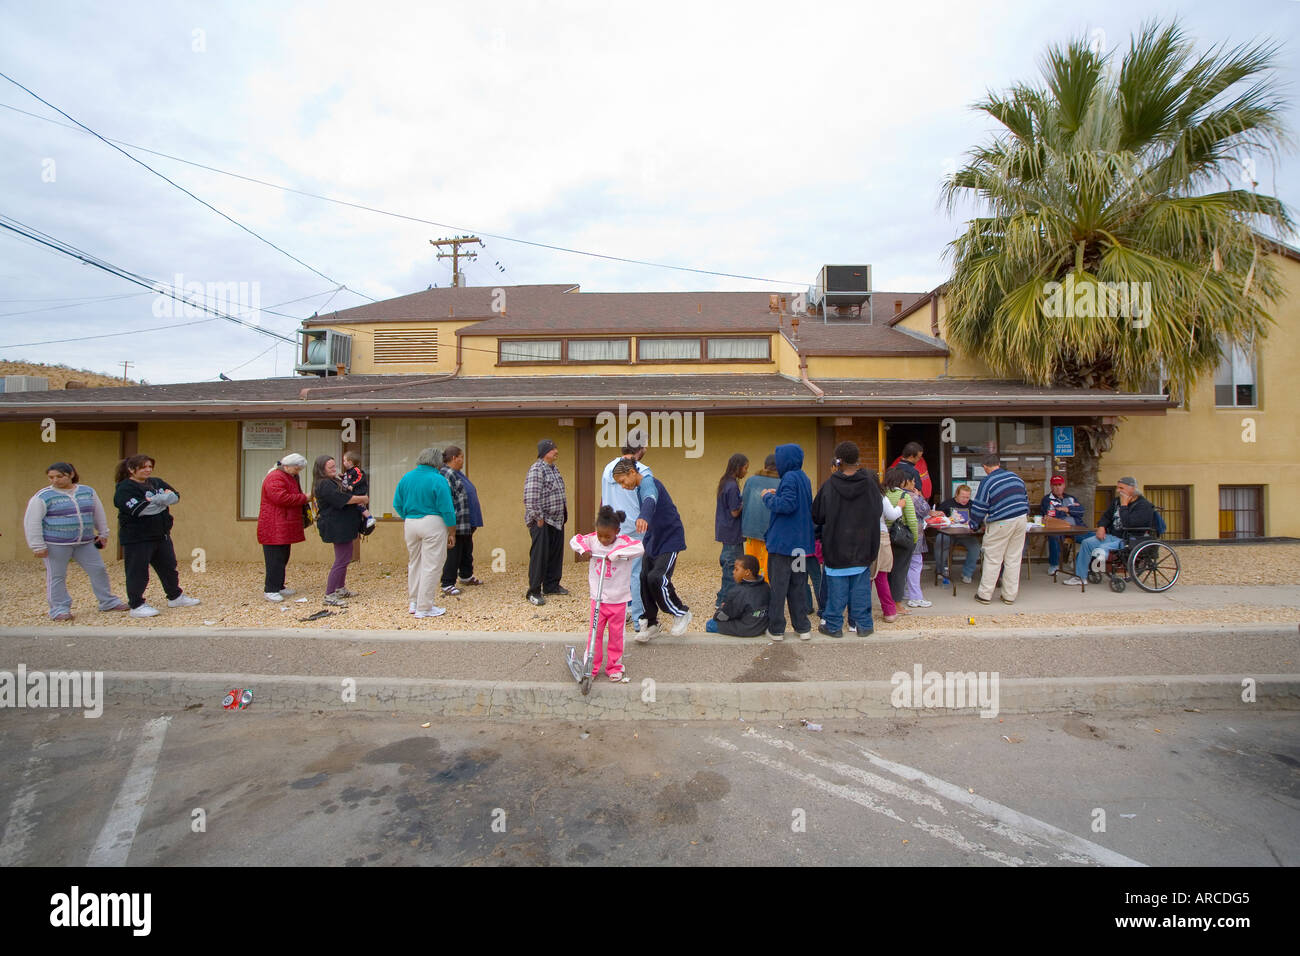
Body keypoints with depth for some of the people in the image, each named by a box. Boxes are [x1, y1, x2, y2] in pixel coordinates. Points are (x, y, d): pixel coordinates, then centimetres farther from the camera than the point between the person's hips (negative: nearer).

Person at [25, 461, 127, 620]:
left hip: (85, 543, 4)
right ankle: (59, 609, 13)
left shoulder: (88, 492, 7)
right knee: (56, 577, 1)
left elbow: (99, 514, 17)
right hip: (55, 544, -3)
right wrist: (38, 546, -9)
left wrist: (103, 533, 18)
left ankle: (108, 602, 17)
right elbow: (31, 522, -5)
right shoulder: (43, 496, -5)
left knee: (99, 570, 5)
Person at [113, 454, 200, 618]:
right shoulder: (125, 488, -11)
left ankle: (175, 597, 30)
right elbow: (137, 510, -24)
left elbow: (175, 496, -1)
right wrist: (161, 501, -13)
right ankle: (136, 606, 12)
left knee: (169, 567, 16)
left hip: (161, 535, 7)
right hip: (137, 538, -7)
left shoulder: (157, 483, 9)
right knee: (138, 572, 1)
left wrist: (152, 500, -16)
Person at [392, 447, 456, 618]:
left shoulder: (406, 478, 5)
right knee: (431, 566, 2)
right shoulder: (438, 480, -12)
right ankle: (424, 608, 7)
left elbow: (397, 505, 10)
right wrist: (452, 532, -3)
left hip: (410, 523, 6)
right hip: (433, 523, -6)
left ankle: (414, 602, 30)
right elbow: (446, 509, -11)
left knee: (414, 563, 19)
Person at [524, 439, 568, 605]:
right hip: (542, 522, -9)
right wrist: (538, 518, -20)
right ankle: (534, 592, 5)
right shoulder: (536, 469, -17)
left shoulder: (554, 468, 14)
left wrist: (564, 508, 16)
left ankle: (551, 585, 28)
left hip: (557, 520, 9)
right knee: (539, 556, -4)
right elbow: (530, 498, -23)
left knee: (556, 554, 15)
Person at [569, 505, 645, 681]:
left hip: (618, 599, -2)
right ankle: (592, 666, 23)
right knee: (594, 633, 8)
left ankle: (615, 667, 28)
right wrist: (583, 549, -14)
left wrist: (615, 553, -33)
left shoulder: (624, 542, -15)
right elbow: (575, 540, 7)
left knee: (616, 634, 12)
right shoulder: (593, 540, -4)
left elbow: (640, 548, -32)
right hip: (597, 598, 2)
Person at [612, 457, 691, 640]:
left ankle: (681, 613, 3)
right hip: (652, 541, 9)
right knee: (644, 579, 4)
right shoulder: (639, 488, 11)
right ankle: (651, 623, 18)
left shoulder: (649, 483, -20)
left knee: (656, 578, -19)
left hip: (670, 539, -9)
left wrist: (643, 517, -64)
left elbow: (650, 501, -44)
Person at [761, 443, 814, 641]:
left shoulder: (789, 478, -14)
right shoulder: (804, 478, 13)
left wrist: (768, 496, -7)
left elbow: (786, 505, -22)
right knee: (798, 587, 13)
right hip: (801, 543, 8)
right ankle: (803, 627, 18)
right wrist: (777, 494, 14)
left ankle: (776, 629, 8)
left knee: (778, 586, 1)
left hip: (783, 542, -8)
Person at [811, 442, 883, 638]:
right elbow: (877, 513, 6)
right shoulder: (870, 482, -5)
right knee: (861, 586, 11)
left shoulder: (829, 485, -12)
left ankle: (833, 625, 14)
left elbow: (817, 516, -4)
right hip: (862, 548, 2)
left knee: (836, 587, 6)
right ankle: (863, 624, 19)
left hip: (836, 546, -2)